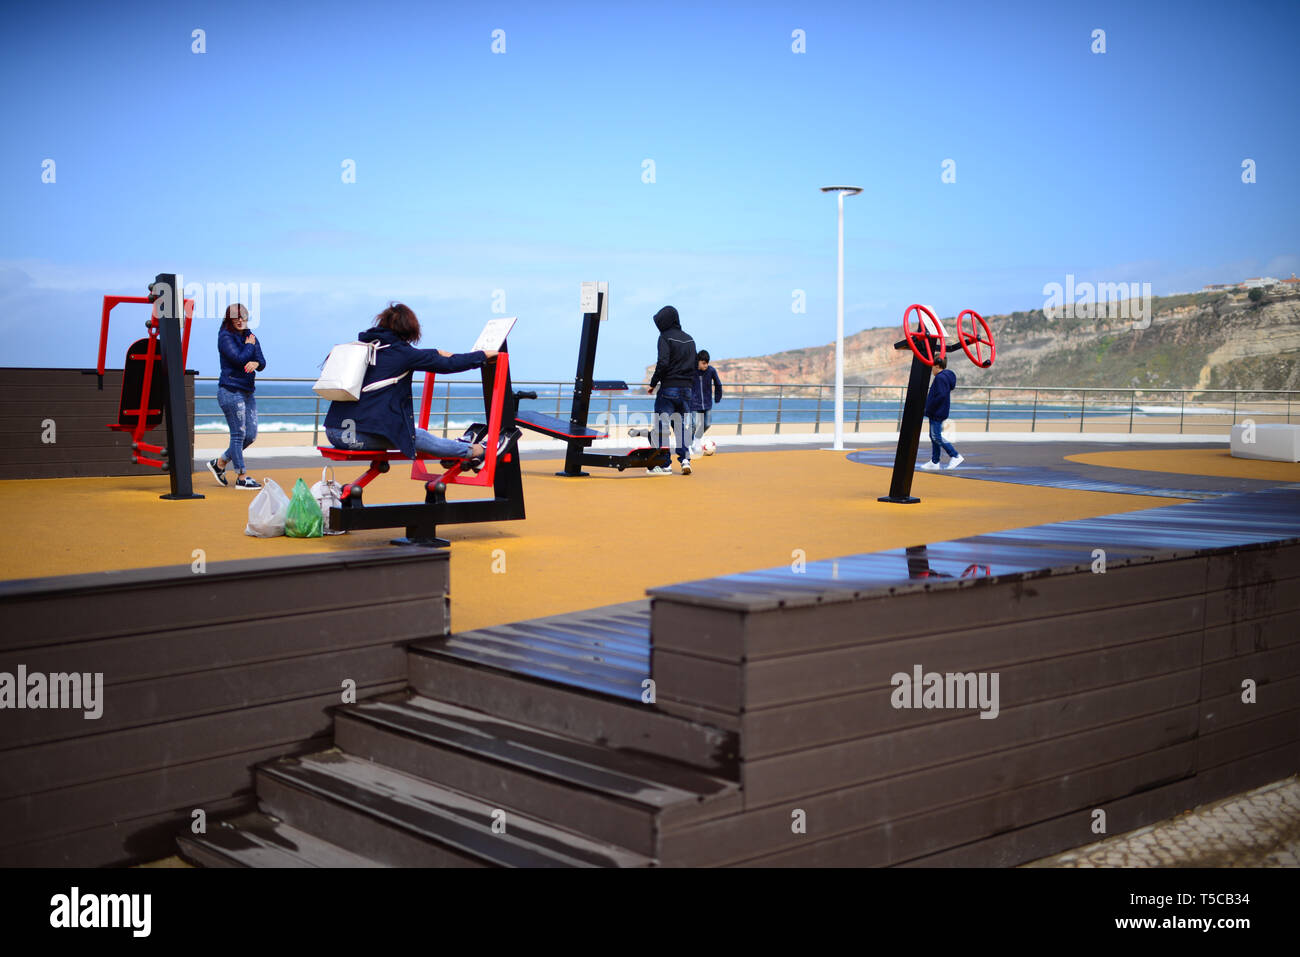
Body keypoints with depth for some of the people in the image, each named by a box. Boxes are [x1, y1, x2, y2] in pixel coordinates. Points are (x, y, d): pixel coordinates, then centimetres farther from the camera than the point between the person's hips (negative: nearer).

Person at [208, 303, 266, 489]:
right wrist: (249, 346, -3)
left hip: (248, 392, 8)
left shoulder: (250, 336, 14)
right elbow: (239, 359, -19)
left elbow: (262, 362, 6)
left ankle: (219, 463, 22)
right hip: (230, 391, -8)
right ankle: (241, 477, 0)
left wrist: (256, 363, -16)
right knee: (238, 434, -6)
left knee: (251, 435, 8)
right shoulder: (225, 337, -7)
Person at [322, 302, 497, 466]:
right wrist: (484, 355, 15)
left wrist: (436, 353, 45)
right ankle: (471, 451, 30)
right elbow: (448, 365, 1)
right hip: (361, 436, -7)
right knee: (420, 437, 14)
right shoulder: (400, 351, -5)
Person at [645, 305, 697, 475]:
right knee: (682, 425, 13)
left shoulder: (665, 337, -8)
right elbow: (694, 365, 14)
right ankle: (685, 459, 3)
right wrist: (688, 383, 17)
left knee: (661, 425, -1)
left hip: (668, 388, -7)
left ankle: (664, 464, -2)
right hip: (686, 389, 7)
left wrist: (653, 383, -9)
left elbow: (663, 363, -18)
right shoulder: (689, 339, 14)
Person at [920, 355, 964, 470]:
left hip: (937, 413, -10)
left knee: (937, 437, -8)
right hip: (938, 413, 10)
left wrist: (929, 408, -18)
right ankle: (934, 462, 16)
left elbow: (941, 396, -26)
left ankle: (956, 456, -7)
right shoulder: (946, 376, 15)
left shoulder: (940, 378, -17)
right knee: (934, 437, 13)